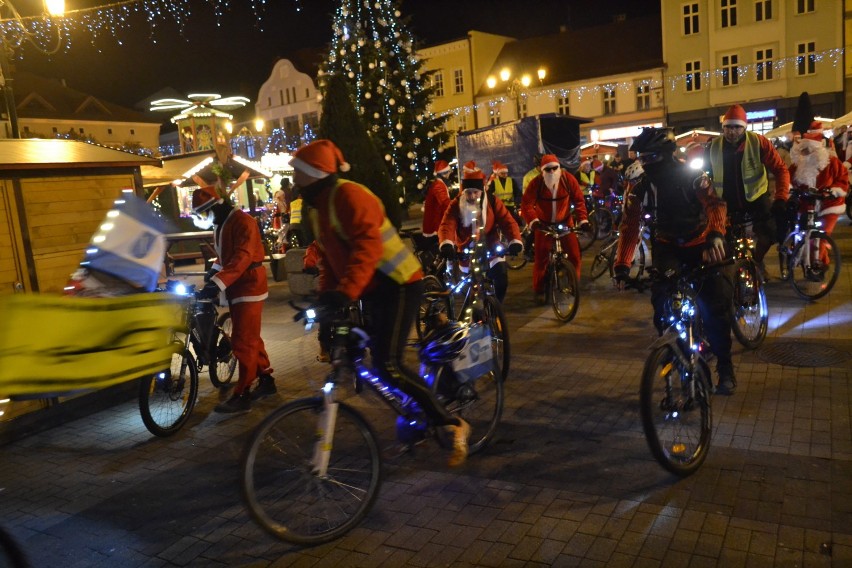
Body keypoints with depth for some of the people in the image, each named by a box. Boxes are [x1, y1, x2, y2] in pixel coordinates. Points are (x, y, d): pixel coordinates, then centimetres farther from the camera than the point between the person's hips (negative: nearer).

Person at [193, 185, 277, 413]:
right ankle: (267, 380, 26)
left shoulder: (242, 221, -16)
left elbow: (243, 257, -28)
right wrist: (213, 272, 3)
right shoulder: (221, 225, 17)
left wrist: (218, 283, -35)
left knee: (243, 342, -8)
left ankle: (242, 395, -2)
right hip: (235, 287, 10)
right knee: (250, 338, 15)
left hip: (249, 286, -10)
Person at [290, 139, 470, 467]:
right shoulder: (316, 208, 14)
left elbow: (367, 246, -31)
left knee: (388, 366, -17)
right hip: (372, 290, 10)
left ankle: (452, 424, -5)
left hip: (399, 285, -10)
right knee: (378, 361, 12)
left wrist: (346, 291, -40)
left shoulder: (349, 196, -18)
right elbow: (328, 258, 15)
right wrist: (325, 295, 3)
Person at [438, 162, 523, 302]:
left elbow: (507, 222, -15)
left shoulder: (492, 201, -7)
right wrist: (446, 244, -47)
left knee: (501, 279, -15)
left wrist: (515, 241, -35)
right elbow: (447, 226, -25)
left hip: (491, 250, 0)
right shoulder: (455, 205, -9)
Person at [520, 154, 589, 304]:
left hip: (565, 222, 2)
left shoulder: (568, 179, -13)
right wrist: (533, 221, -37)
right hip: (544, 224, -1)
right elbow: (526, 204, -22)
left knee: (574, 254, -1)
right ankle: (539, 290, 11)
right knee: (541, 257, -3)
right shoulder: (536, 183, -18)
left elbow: (579, 200, -7)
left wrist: (583, 219, -16)